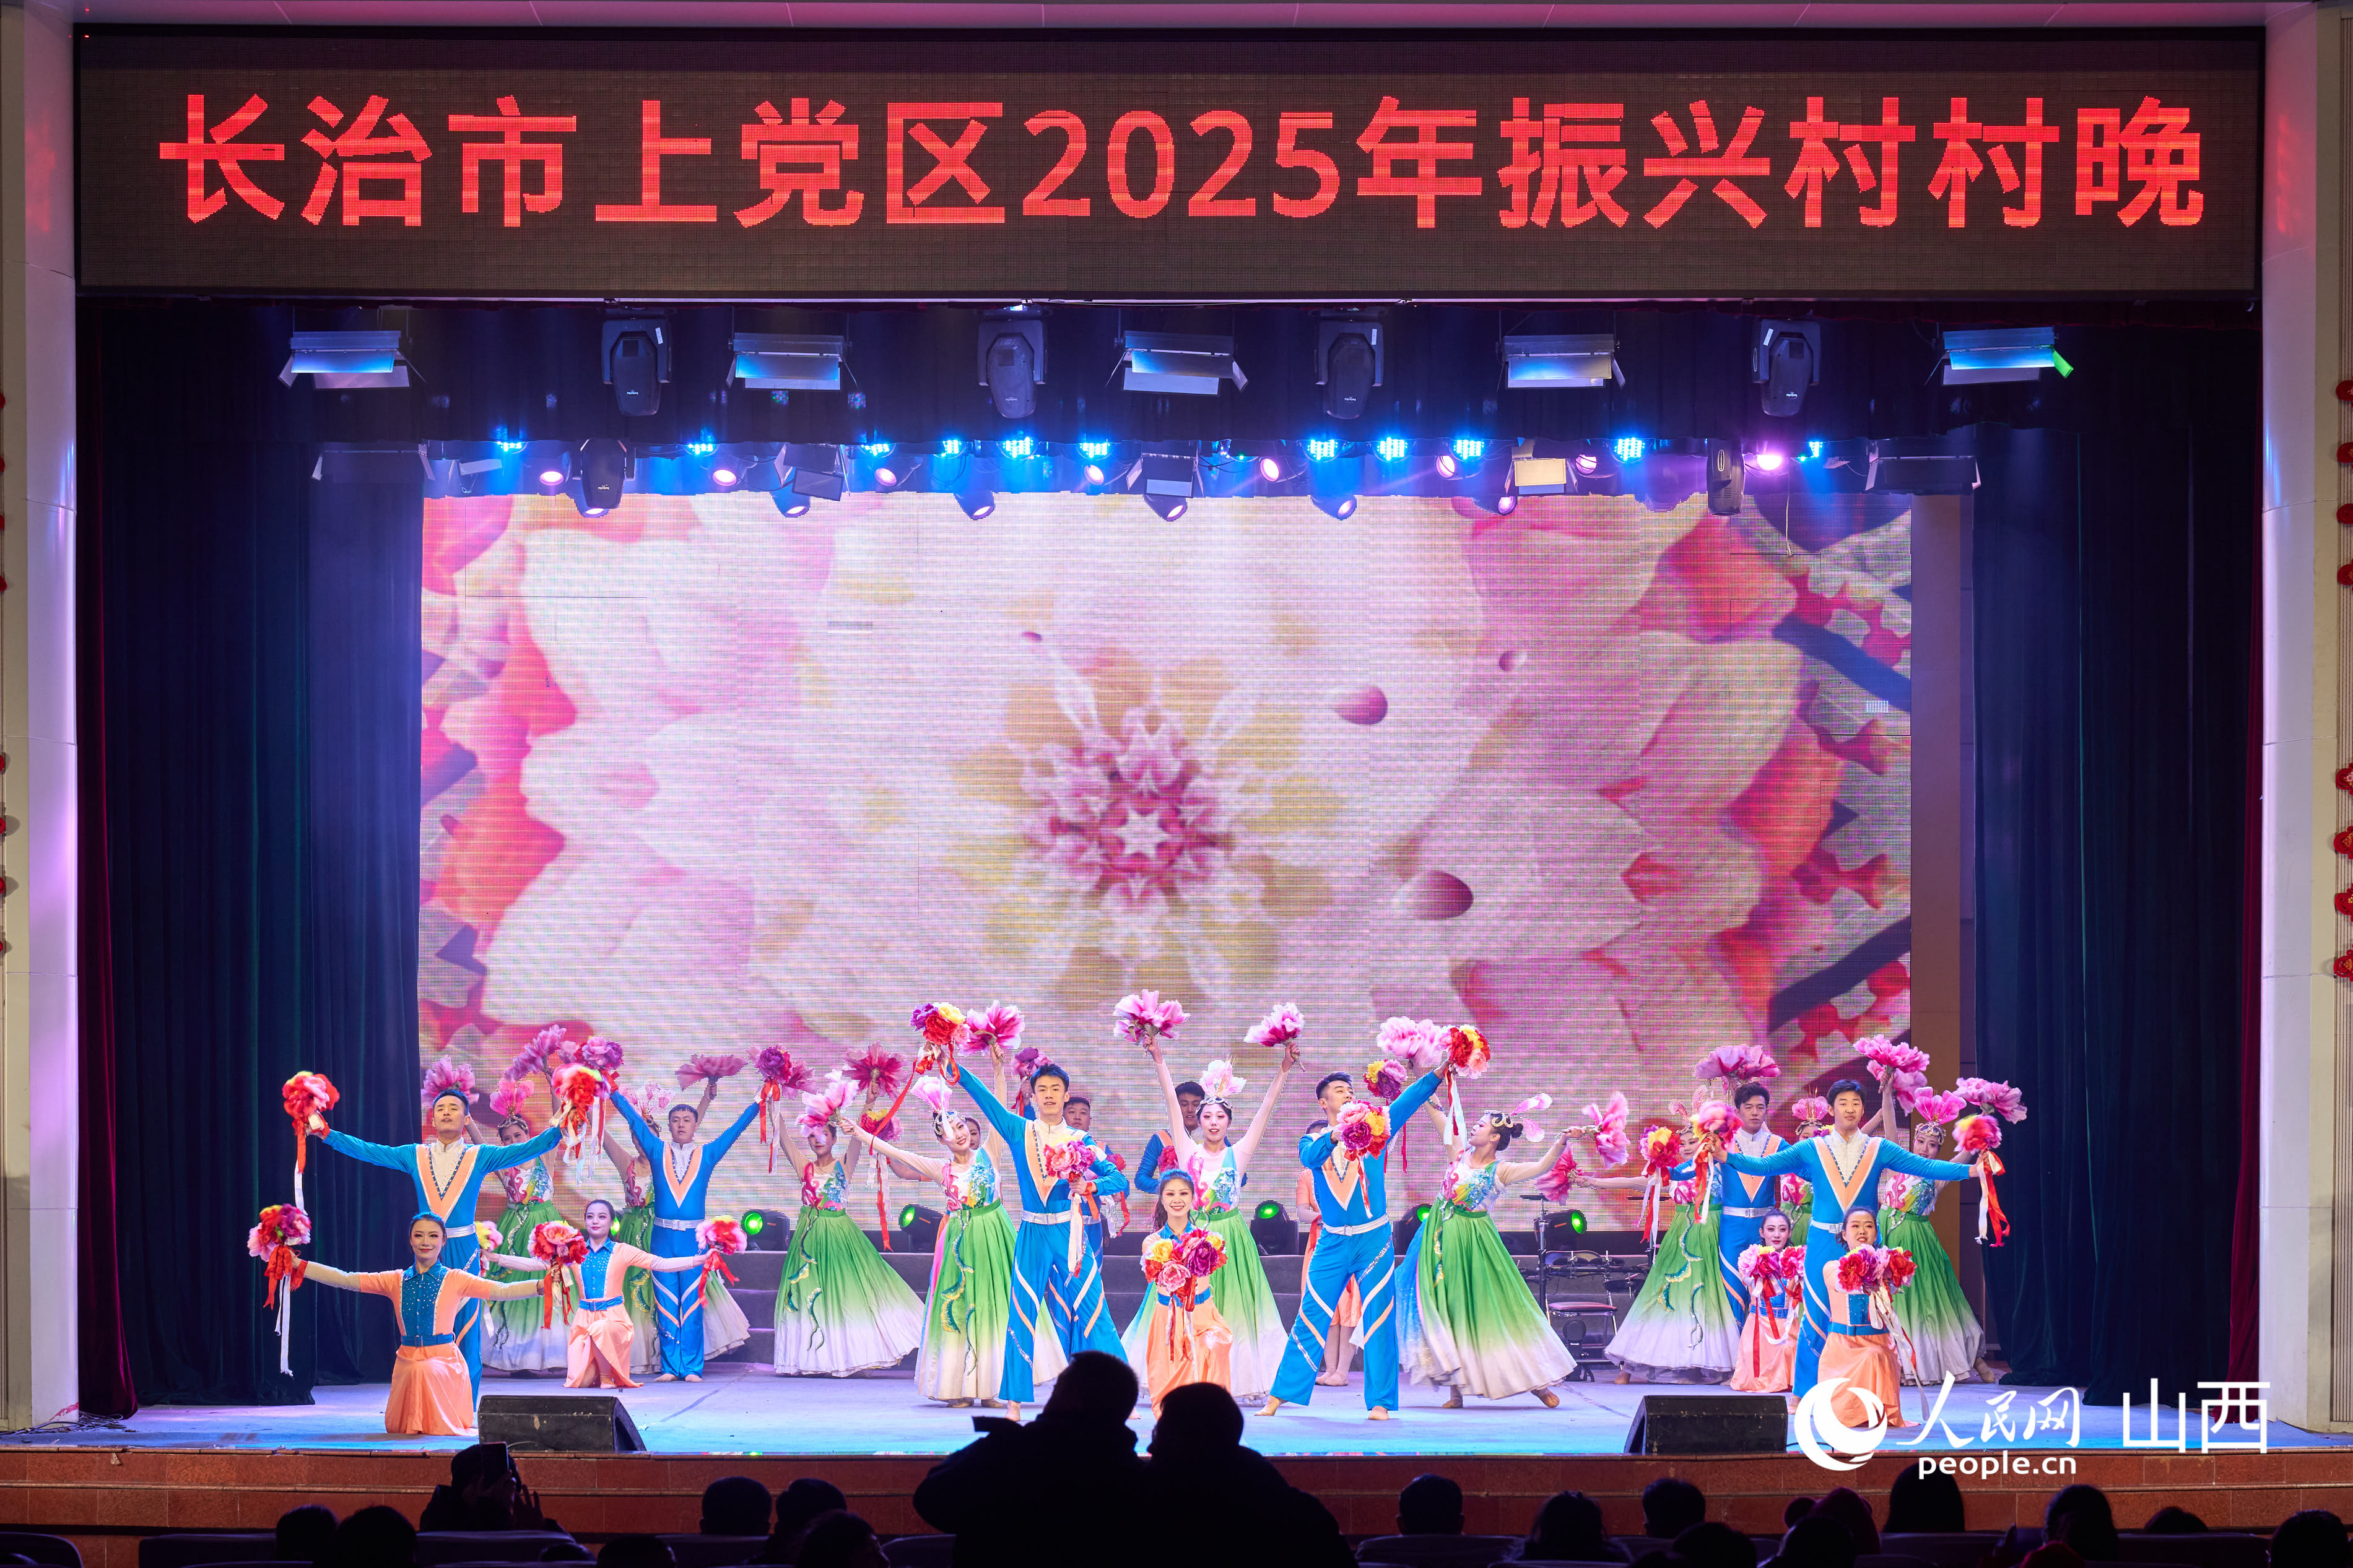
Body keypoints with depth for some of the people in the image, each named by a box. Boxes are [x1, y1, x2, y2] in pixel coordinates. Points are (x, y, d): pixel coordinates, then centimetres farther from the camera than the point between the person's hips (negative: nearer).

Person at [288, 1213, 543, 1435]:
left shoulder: (454, 1280, -1)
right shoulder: (396, 1281, 7)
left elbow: (502, 1291, -10)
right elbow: (346, 1280, 6)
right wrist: (297, 1266, 1)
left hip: (444, 1363, -3)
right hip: (407, 1362, 3)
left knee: (444, 1429, -11)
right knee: (400, 1430, 5)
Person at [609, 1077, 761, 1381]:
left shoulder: (707, 1154, 9)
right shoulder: (658, 1152, 10)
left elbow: (736, 1129, 13)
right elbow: (635, 1120, 13)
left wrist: (759, 1102, 11)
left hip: (695, 1238, -1)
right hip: (663, 1238, 1)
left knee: (692, 1304, -2)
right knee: (666, 1304, 0)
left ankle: (692, 1368, -1)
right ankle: (670, 1367, 3)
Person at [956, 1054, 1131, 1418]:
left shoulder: (1080, 1140, 4)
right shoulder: (1019, 1131, 5)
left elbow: (1119, 1179, -1)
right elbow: (981, 1094, -1)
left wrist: (1090, 1185, -21)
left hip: (1071, 1233, -1)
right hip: (1033, 1235, 1)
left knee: (1091, 1311, -2)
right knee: (1023, 1313, -1)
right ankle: (1014, 1401, 5)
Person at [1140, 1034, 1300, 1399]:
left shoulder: (1239, 1154, 4)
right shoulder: (1188, 1151, 4)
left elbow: (1265, 1109, 0)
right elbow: (1173, 1103, 0)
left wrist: (1283, 1071, -6)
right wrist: (1159, 1062, -5)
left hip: (1231, 1238, 0)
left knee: (1234, 1309, 1)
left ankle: (1241, 1380, 3)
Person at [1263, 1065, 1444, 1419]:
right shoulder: (1314, 1141, 7)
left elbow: (1412, 1098, -4)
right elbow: (1310, 1157, -16)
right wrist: (1336, 1136, -36)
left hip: (1374, 1241, 0)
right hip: (1332, 1243, 1)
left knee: (1379, 1321, -3)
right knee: (1310, 1319, 2)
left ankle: (1380, 1401, 1)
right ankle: (1280, 1395, 7)